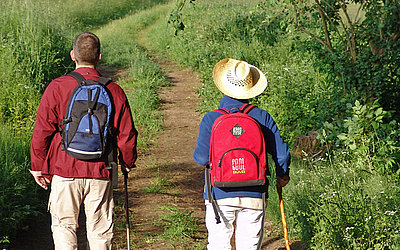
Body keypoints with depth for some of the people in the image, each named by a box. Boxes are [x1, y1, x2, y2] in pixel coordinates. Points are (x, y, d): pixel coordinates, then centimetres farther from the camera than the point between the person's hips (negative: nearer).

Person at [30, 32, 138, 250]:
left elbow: (42, 131, -5)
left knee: (64, 226, 8)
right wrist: (127, 162, 20)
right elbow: (126, 134, 2)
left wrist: (37, 166, 7)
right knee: (99, 231, 10)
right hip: (100, 174, 1)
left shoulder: (57, 88, -7)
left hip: (64, 170, -1)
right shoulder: (114, 91, -2)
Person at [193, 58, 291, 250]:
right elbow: (282, 153, 1)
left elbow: (202, 158, -10)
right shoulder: (262, 117, -1)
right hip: (254, 196, 1)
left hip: (220, 194, -1)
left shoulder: (211, 119, -6)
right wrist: (282, 176, 21)